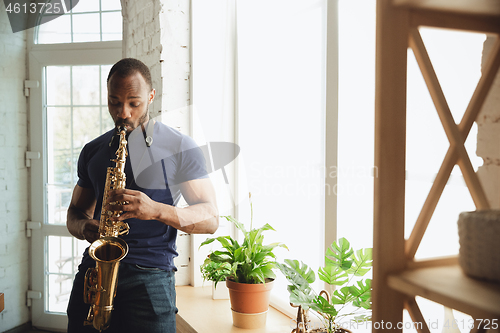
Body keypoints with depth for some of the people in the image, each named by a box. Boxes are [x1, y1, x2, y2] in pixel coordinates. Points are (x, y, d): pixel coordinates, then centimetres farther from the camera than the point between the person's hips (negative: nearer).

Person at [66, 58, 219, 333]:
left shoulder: (179, 147, 0)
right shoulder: (92, 151, 14)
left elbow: (210, 219, -4)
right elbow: (76, 212, 22)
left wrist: (157, 210, -21)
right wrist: (85, 227, -3)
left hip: (149, 277, -4)